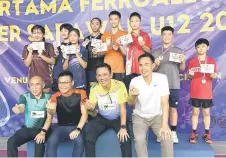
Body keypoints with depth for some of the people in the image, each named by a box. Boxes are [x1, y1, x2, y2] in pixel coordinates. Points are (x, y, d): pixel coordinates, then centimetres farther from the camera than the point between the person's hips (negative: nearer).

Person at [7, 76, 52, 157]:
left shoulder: (48, 97, -8)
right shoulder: (24, 96, -5)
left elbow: (49, 117, -11)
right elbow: (21, 107, -26)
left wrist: (43, 132, -23)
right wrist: (18, 109, -52)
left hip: (42, 129, -2)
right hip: (27, 129, 3)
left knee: (39, 142, -32)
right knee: (11, 142, -19)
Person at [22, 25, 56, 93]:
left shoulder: (49, 46, 0)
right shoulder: (27, 47, 4)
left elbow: (53, 62, -5)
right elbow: (27, 64, -1)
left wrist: (41, 55, -16)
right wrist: (30, 52, -13)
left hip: (46, 79, -1)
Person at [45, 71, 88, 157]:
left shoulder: (80, 94, -6)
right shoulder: (55, 96, -5)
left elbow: (84, 114, -7)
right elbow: (52, 112, -24)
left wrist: (78, 129, -19)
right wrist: (50, 109, -49)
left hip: (76, 126, -1)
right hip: (61, 127, 1)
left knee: (79, 141, -32)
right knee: (51, 142, -28)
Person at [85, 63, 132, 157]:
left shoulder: (119, 85, -20)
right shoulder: (94, 88, -11)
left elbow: (122, 107, -16)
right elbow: (92, 106, -10)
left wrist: (123, 127, -19)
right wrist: (90, 106, -36)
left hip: (118, 118, -2)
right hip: (102, 118, 2)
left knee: (125, 139, -23)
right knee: (89, 139, -16)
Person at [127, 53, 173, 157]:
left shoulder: (162, 78, -15)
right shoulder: (135, 81, -11)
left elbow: (165, 103, -18)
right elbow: (131, 104, -9)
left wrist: (164, 125, -27)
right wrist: (133, 95, -33)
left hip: (157, 116, 0)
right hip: (139, 116, 1)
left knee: (167, 138, -23)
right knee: (139, 139, -24)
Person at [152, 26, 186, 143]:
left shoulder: (178, 51, 6)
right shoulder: (155, 52, 8)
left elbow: (182, 69, 6)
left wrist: (182, 62, -14)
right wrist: (156, 65, -12)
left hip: (174, 85, 0)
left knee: (173, 108, 3)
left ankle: (173, 132, 11)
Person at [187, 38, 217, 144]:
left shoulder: (212, 62, 3)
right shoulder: (192, 62, 0)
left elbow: (213, 76, 9)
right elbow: (190, 77, 4)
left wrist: (214, 76, -13)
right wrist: (190, 75, -18)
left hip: (207, 92, 1)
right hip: (195, 92, -1)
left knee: (207, 112, 9)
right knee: (195, 112, 6)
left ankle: (207, 134, 20)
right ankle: (194, 133, 14)